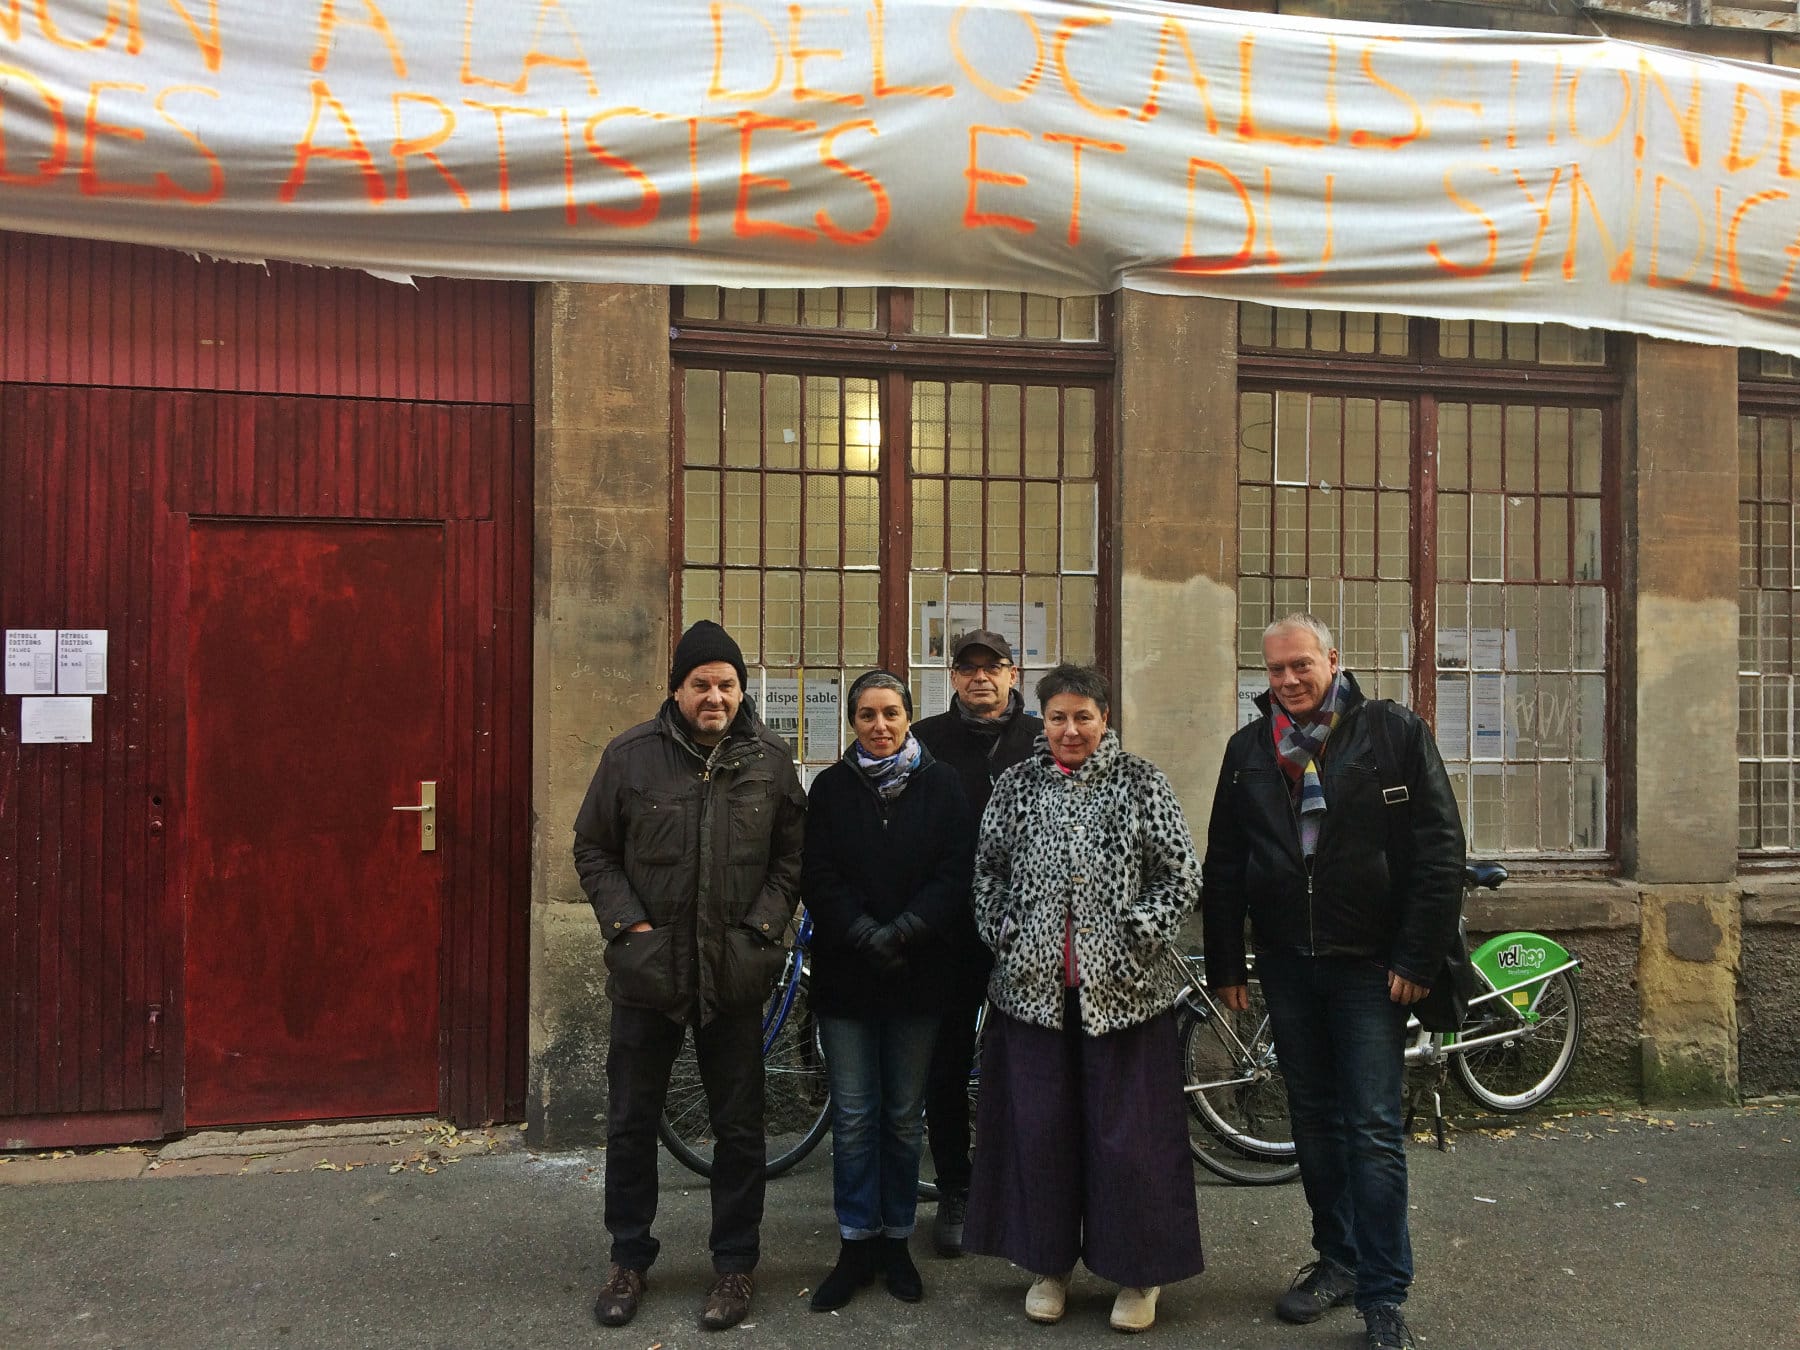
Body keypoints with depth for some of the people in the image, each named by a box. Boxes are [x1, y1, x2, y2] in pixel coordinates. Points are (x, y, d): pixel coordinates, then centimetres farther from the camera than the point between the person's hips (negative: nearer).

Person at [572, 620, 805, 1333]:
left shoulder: (770, 758, -1)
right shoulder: (631, 753, -3)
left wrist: (763, 925, -7)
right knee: (630, 1123, 13)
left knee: (739, 1128, 10)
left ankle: (735, 1263, 28)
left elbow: (791, 855, 5)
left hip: (734, 974, 0)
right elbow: (593, 849, 4)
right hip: (647, 970, 0)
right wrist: (626, 922, -7)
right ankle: (629, 1259, 32)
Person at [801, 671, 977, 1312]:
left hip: (917, 975, 0)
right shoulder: (831, 787, 3)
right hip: (844, 975, 0)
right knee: (853, 1117, 4)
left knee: (904, 1116, 9)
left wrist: (903, 932, -16)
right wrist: (865, 935, -15)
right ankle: (857, 1243, 16)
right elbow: (819, 879, -2)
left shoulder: (940, 785, 2)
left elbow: (956, 875, -5)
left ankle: (896, 1239, 23)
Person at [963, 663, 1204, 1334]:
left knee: (1126, 1128, 4)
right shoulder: (1015, 785, 5)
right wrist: (1005, 938, 2)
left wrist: (1135, 934, -9)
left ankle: (1138, 1273, 22)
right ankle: (1049, 1264, 27)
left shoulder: (1140, 782, -1)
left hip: (1122, 987, -2)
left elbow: (1182, 875, -2)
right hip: (1032, 985, 2)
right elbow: (987, 871, 11)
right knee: (1038, 1127, 9)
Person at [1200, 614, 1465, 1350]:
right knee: (1314, 1118, 14)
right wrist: (1225, 964, 6)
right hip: (1287, 963, 4)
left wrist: (1417, 958, -11)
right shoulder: (1248, 749, 6)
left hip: (1369, 964, -4)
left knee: (1374, 1131, -1)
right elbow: (1224, 863, 9)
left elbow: (1439, 850, -7)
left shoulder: (1394, 733, -4)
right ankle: (1338, 1258, 29)